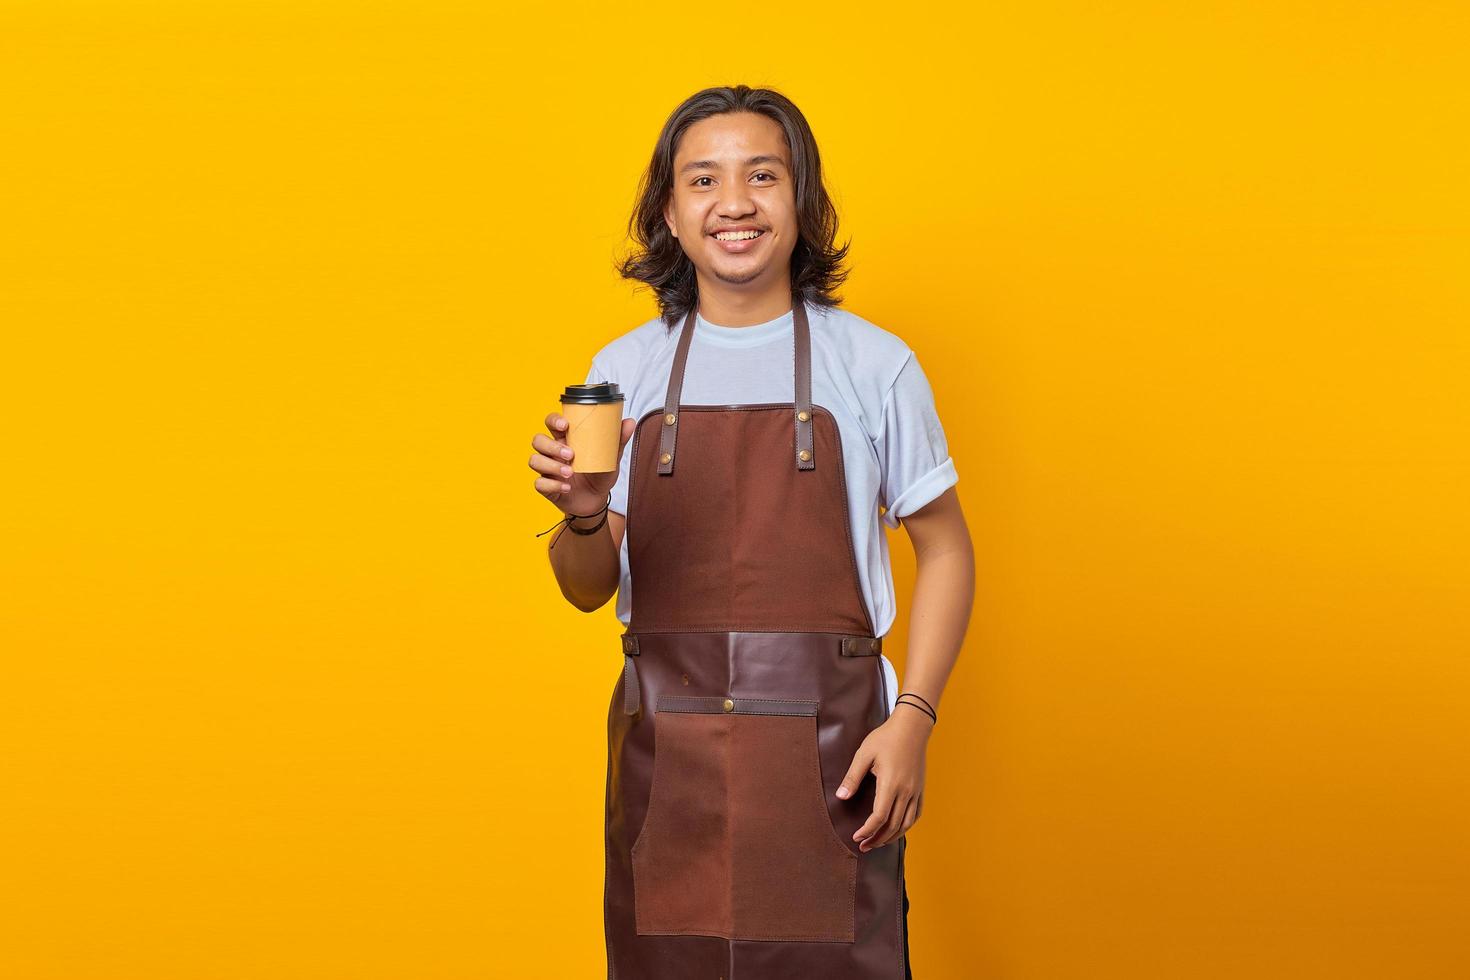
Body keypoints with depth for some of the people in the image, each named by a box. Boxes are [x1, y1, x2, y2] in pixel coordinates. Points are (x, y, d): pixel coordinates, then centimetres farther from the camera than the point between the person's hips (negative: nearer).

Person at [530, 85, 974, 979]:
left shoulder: (874, 363, -1)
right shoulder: (624, 370, 5)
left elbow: (944, 548, 4)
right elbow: (588, 590, 9)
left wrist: (913, 718, -7)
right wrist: (582, 516, -13)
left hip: (826, 753, -2)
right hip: (665, 759, 2)